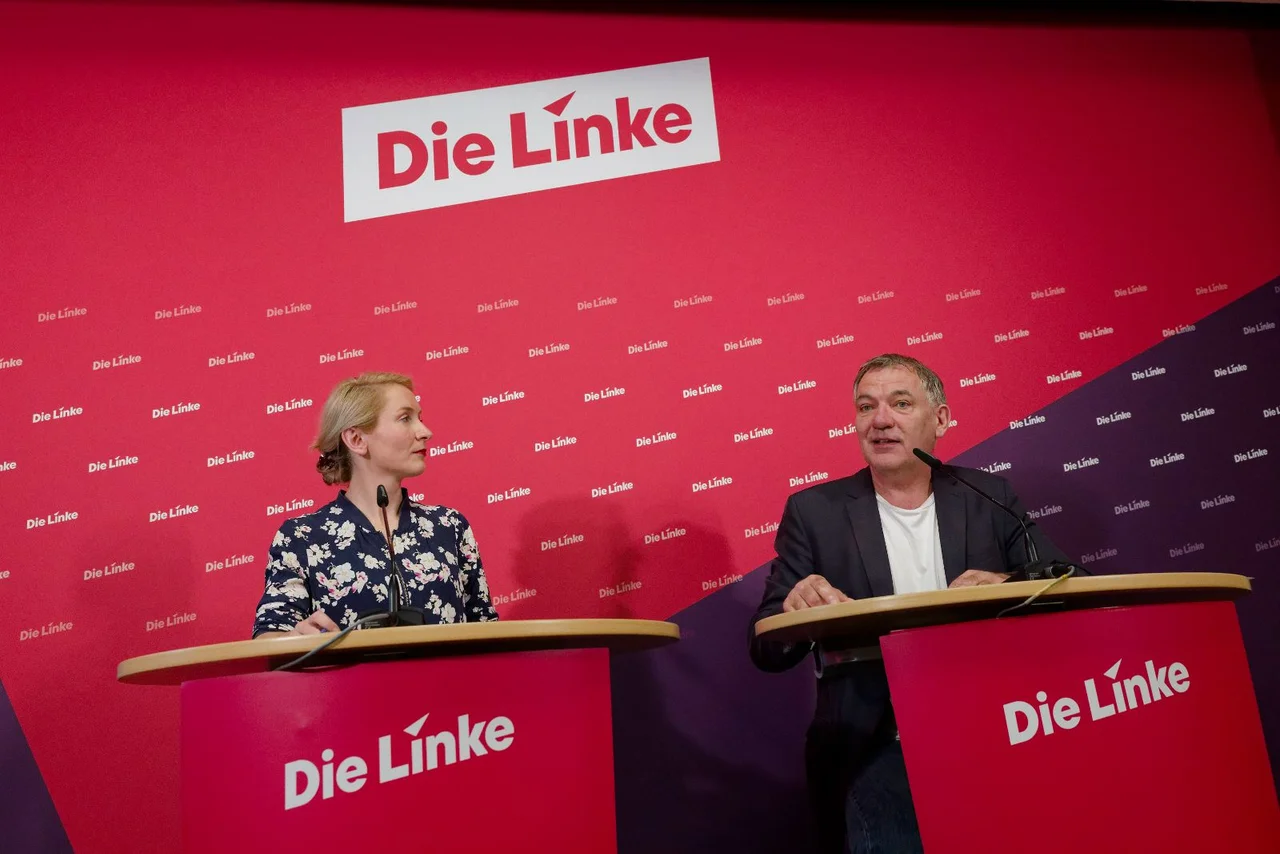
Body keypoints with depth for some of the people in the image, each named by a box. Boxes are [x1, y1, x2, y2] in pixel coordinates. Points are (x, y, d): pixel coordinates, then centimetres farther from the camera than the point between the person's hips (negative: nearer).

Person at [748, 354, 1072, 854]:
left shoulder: (988, 497, 7)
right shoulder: (815, 511, 1)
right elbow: (766, 648, 0)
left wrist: (1011, 587, -18)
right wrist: (796, 611, -22)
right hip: (876, 753, -1)